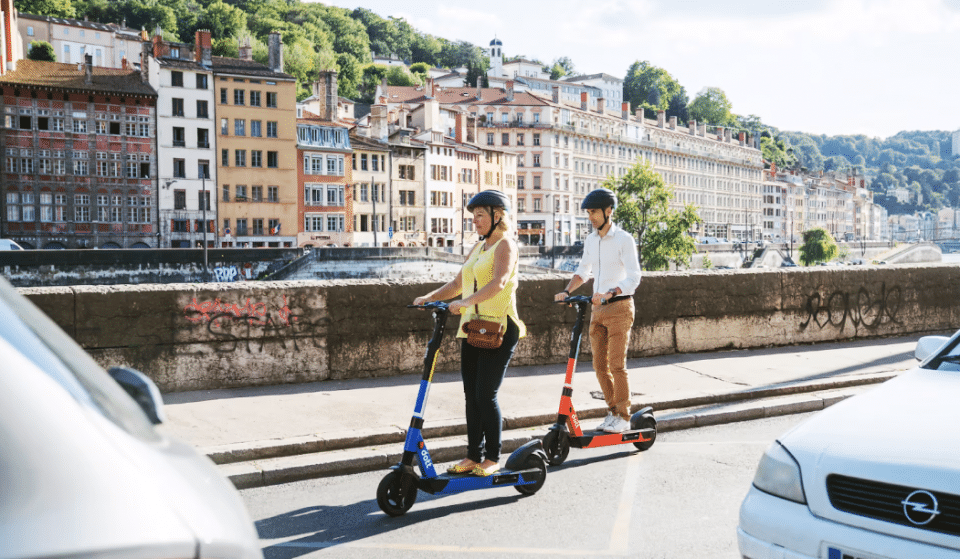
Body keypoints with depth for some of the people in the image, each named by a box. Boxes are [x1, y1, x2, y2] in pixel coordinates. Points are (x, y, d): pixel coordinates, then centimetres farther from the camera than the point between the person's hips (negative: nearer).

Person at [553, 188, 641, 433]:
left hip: (619, 307, -6)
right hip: (598, 309, 6)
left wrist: (609, 293, -28)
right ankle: (613, 410, 20)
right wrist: (566, 291, 4)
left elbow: (633, 278, -15)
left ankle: (623, 416, 4)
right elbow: (583, 272, 21)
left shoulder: (624, 239, -9)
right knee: (600, 365, 6)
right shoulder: (590, 240, 10)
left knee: (617, 364, -7)